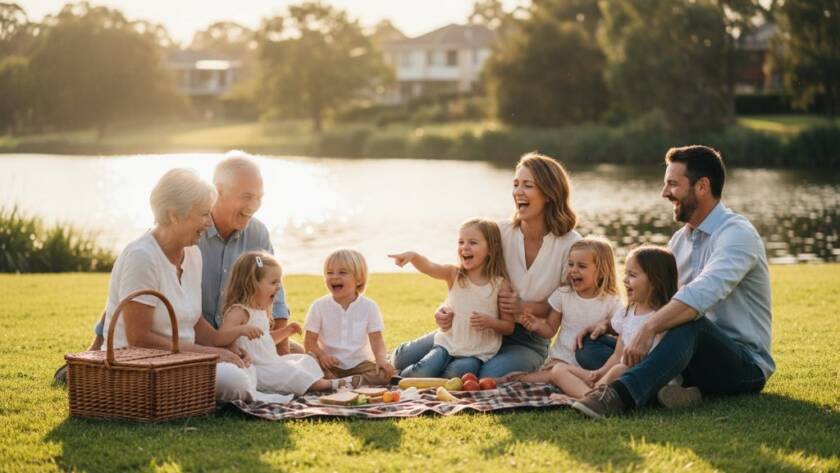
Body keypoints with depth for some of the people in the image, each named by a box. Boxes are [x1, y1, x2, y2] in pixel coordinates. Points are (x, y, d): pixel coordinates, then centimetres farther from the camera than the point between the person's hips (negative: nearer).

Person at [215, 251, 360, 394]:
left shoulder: (260, 311, 16)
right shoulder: (238, 312, -16)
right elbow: (218, 339, -30)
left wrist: (286, 331, 16)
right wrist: (241, 329, -47)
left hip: (272, 363, 11)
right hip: (257, 370, -11)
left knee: (305, 360, 8)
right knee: (287, 372, -24)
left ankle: (320, 382, -13)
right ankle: (330, 385, -24)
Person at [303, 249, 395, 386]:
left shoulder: (369, 306, -1)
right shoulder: (319, 306, -1)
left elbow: (376, 339, -3)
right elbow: (310, 340, -1)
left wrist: (381, 358, -24)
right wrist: (321, 355, -22)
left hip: (359, 363, 0)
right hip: (330, 364, 0)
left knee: (385, 373, -26)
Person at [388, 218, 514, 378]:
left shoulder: (500, 284, -5)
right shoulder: (454, 275, 0)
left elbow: (509, 327, 1)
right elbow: (429, 267, -21)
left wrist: (491, 322, -19)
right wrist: (413, 256, -41)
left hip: (478, 353, -2)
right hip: (448, 344, 2)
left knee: (455, 373, -32)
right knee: (422, 373, -22)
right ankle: (403, 375, 12)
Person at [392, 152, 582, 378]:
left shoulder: (571, 245, -12)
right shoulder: (501, 232, -6)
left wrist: (524, 307, -22)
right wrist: (447, 310, -20)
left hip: (528, 341, -3)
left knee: (488, 377, -35)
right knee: (404, 358, -8)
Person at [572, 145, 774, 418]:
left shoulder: (736, 234, -14)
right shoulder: (681, 239, 14)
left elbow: (704, 292, -32)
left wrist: (648, 329, -42)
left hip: (745, 367, -8)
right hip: (695, 355, 8)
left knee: (689, 321, -41)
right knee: (589, 347, -5)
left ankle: (620, 395, -55)